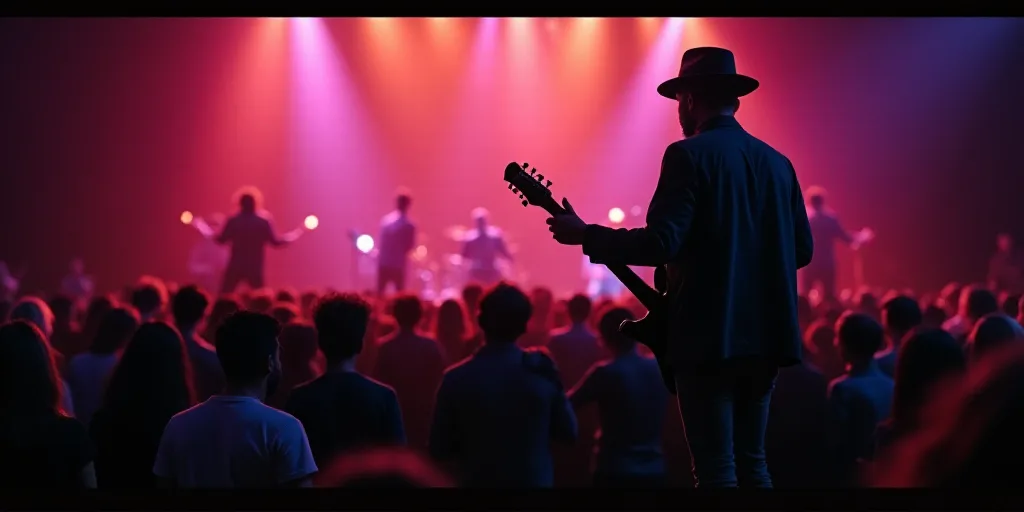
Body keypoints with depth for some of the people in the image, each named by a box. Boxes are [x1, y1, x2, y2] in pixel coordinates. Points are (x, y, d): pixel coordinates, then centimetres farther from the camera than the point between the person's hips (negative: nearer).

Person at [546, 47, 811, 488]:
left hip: (710, 335, -6)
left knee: (716, 470, -3)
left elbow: (661, 244, -17)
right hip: (763, 335, 6)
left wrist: (583, 234, -6)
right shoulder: (776, 162, 11)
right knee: (751, 463, 14)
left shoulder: (689, 155, -8)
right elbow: (802, 249, 13)